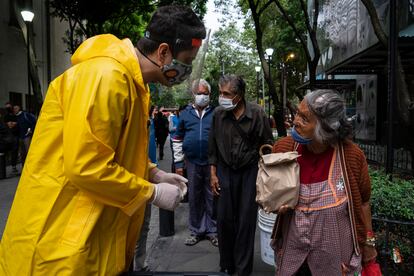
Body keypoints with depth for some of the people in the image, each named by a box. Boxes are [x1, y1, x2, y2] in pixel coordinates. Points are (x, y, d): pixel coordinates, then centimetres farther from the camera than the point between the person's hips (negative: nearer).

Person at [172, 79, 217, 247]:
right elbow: (177, 139, 10)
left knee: (211, 197, 7)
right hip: (192, 162, 2)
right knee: (194, 197, 11)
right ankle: (196, 230, 26)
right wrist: (178, 162, 6)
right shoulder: (185, 113, 6)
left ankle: (212, 231, 21)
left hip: (212, 162, -2)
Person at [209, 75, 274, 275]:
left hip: (250, 171, -2)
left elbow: (267, 144, -2)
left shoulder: (256, 113, -11)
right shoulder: (218, 114, -4)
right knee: (224, 218, 4)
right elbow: (213, 147, 5)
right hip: (225, 171, 2)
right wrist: (213, 174, 4)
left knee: (246, 220, 4)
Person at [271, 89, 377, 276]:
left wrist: (368, 242, 7)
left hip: (335, 252, -1)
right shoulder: (283, 147, -13)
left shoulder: (352, 155, -17)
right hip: (291, 244, 2)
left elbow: (362, 202, -1)